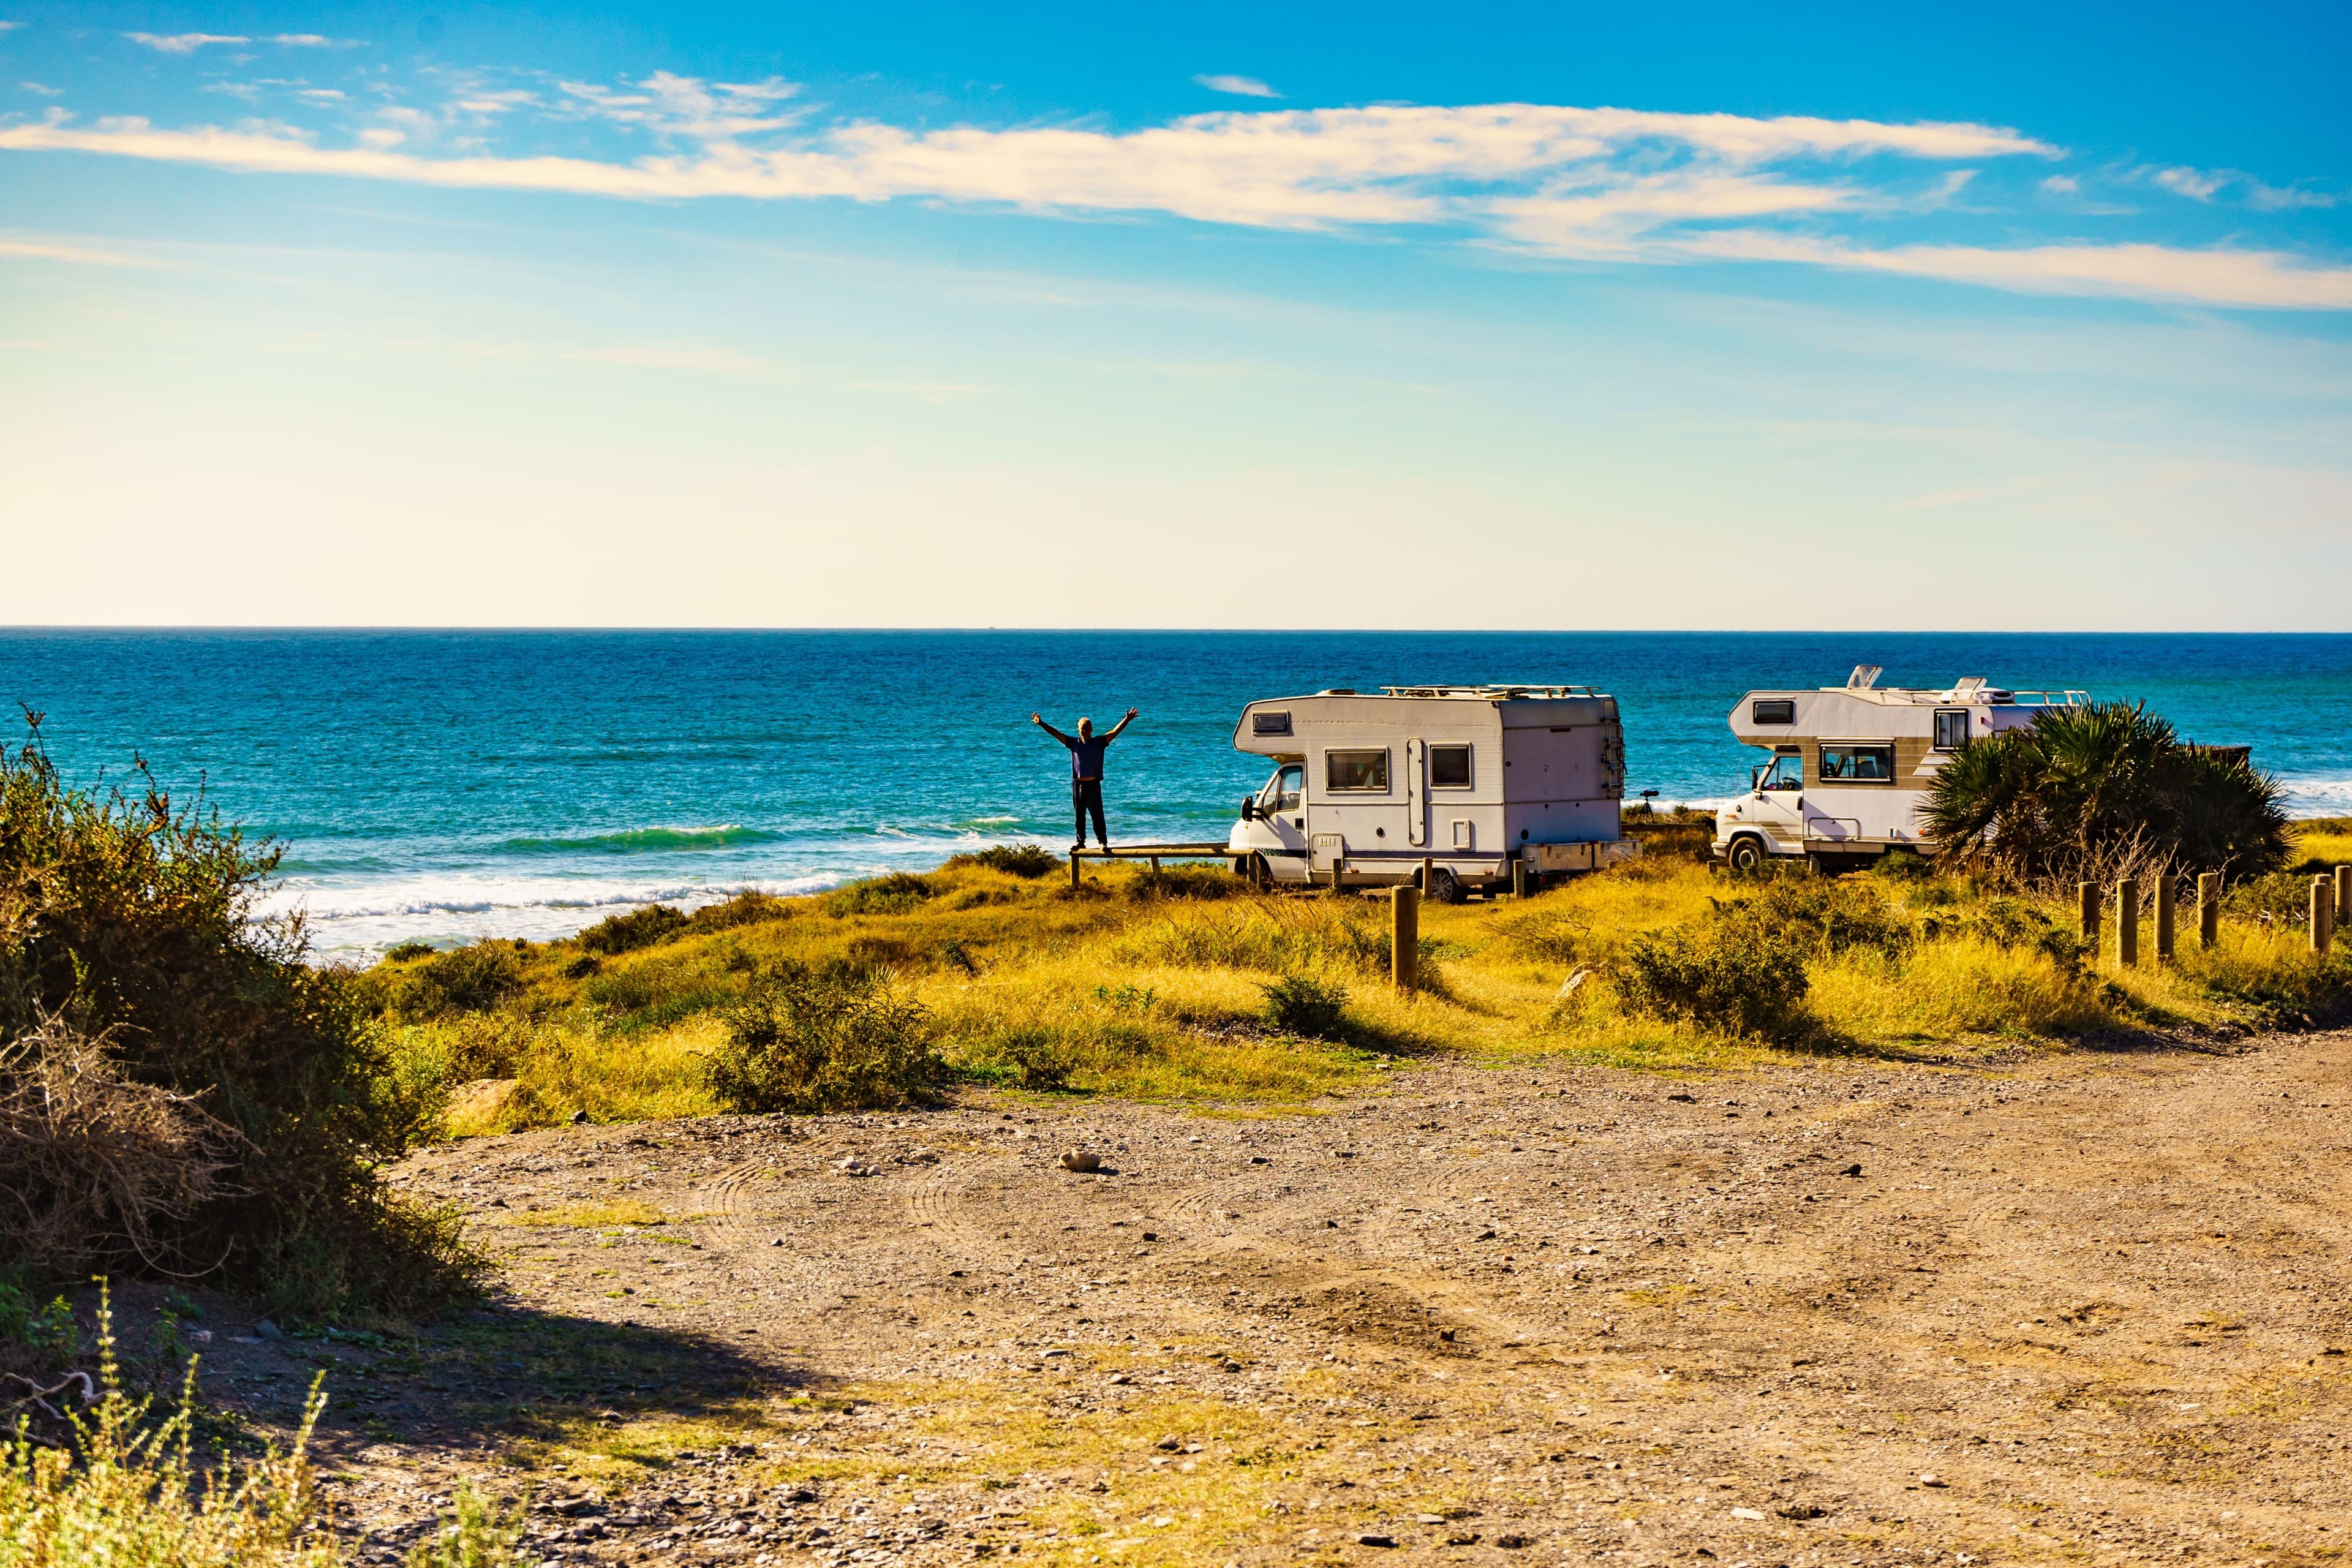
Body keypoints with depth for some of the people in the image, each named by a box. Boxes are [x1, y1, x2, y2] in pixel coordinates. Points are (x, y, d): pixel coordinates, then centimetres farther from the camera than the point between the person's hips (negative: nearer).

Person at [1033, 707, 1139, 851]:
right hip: (1077, 784, 3)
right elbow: (1055, 733, 4)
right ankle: (1080, 841, 17)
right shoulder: (1073, 742, 7)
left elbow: (1115, 732, -7)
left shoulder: (1099, 743, 1)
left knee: (1097, 814, -4)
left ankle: (1103, 842, -2)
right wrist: (1041, 724, -4)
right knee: (1079, 815, 10)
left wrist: (1127, 720, -19)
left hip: (1093, 784, -3)